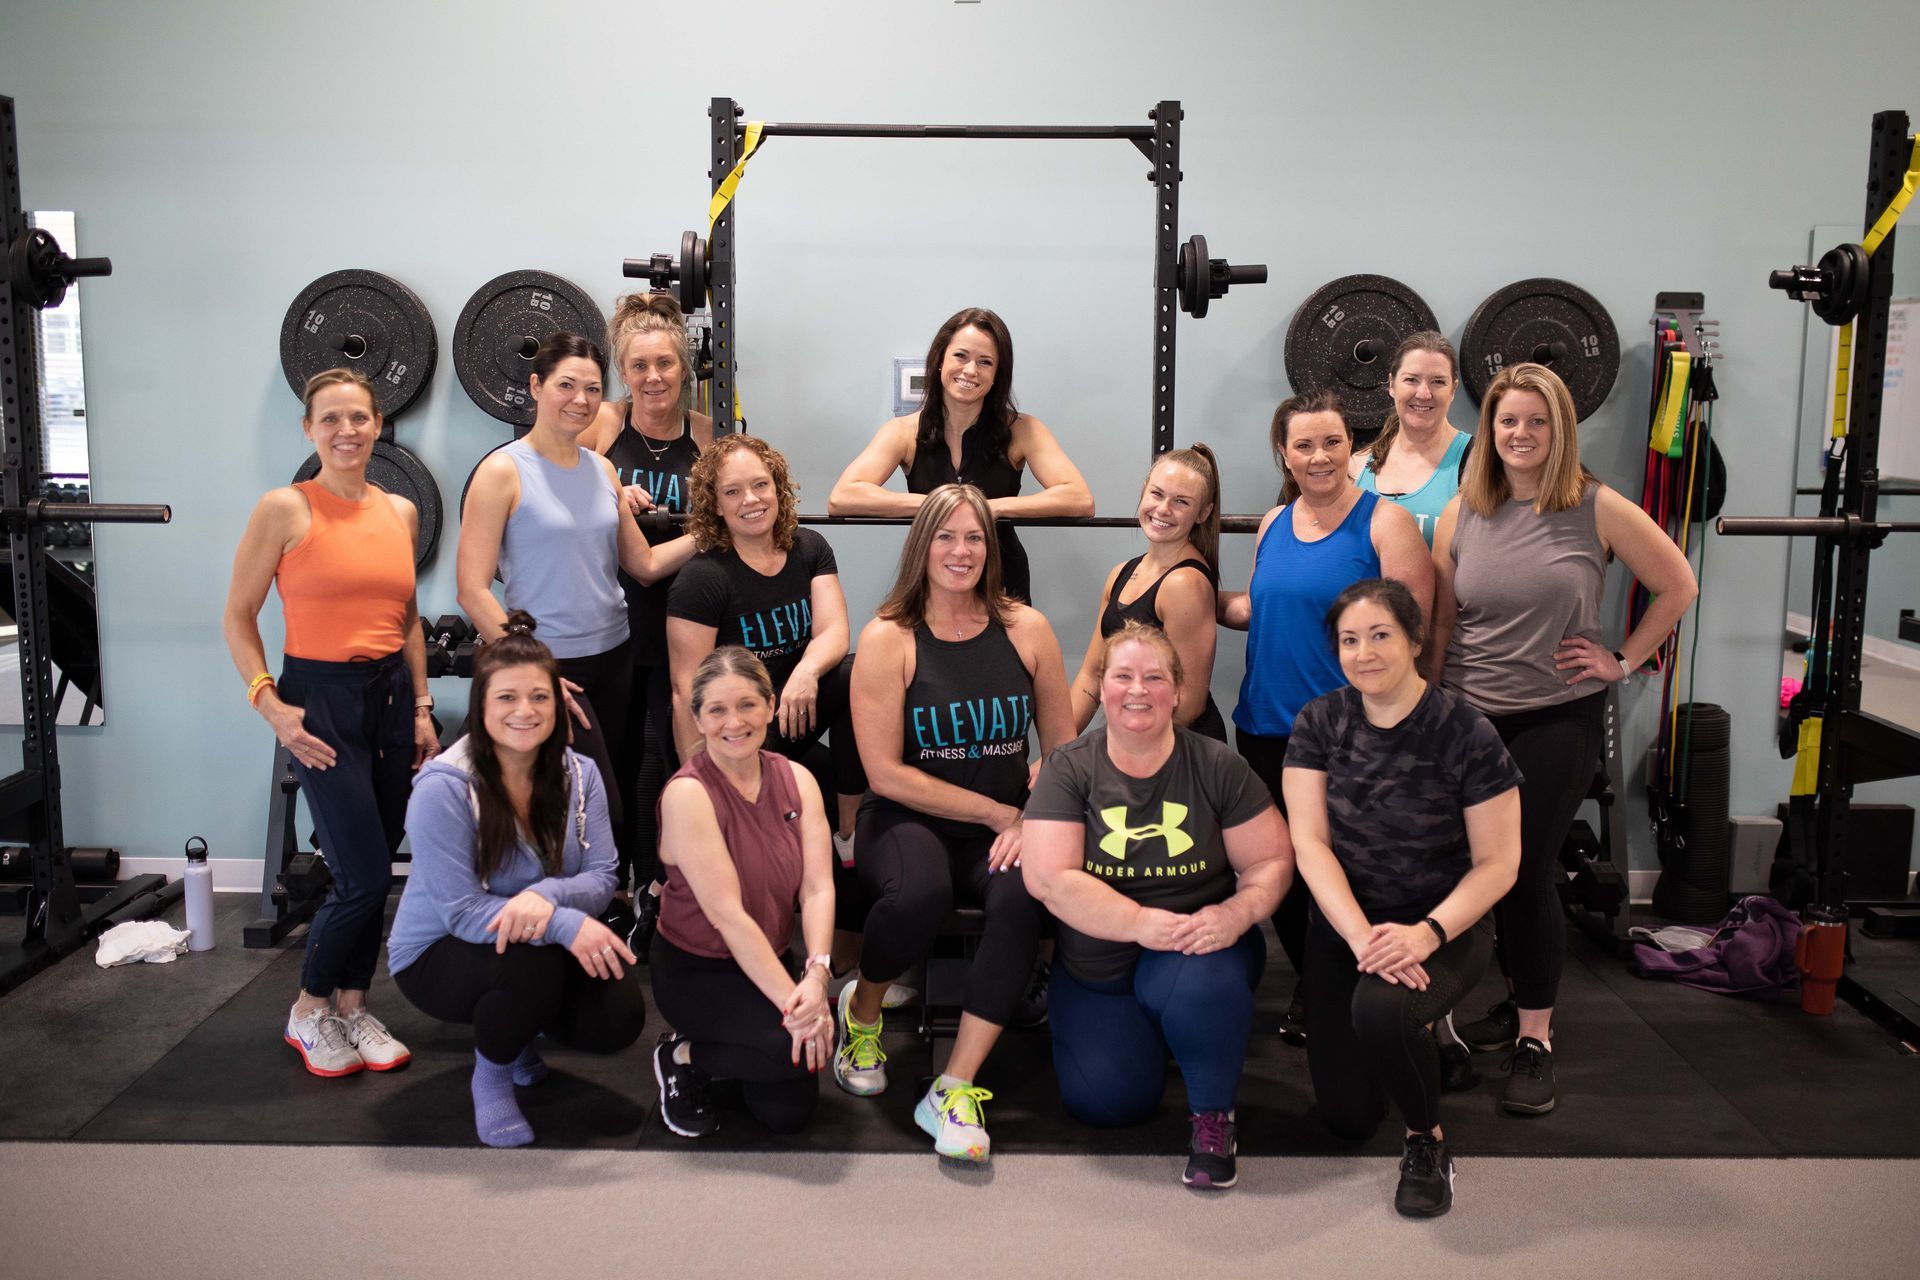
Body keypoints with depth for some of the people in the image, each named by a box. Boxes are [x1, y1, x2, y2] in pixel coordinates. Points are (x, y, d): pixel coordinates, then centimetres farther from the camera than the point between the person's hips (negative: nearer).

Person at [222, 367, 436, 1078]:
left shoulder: (401, 512, 9)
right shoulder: (285, 508, -7)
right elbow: (238, 617, -3)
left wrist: (421, 707, 12)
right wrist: (270, 704, -11)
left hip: (391, 694, 5)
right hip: (320, 699, -5)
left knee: (375, 872, 10)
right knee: (363, 876, -7)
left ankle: (353, 1006, 27)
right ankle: (308, 1012, 17)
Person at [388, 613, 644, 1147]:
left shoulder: (578, 775, -8)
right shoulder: (443, 788, -23)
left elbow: (601, 878, -12)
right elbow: (460, 910, -25)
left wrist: (547, 896, -36)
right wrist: (567, 924, -35)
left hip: (546, 943, 5)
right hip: (438, 953, -5)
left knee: (619, 1016, -20)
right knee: (531, 960, -36)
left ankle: (520, 1026, 16)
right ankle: (491, 1074, -3)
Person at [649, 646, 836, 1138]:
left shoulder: (797, 780, -3)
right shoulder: (687, 793, -21)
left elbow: (818, 887, -12)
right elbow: (726, 913, -25)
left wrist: (817, 974, -29)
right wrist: (791, 999, -29)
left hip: (768, 964, 6)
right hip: (694, 969, -6)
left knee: (790, 1112, 0)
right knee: (796, 1046, -28)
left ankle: (695, 1047, 25)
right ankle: (684, 1056, 0)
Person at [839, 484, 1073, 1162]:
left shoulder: (1027, 629, 4)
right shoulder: (888, 638, -4)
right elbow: (887, 773, -9)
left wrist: (1032, 820, -14)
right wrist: (999, 811, -11)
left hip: (1006, 825, 2)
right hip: (908, 820, -2)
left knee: (1024, 894, -31)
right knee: (919, 890, -35)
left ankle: (955, 1089, -20)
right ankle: (861, 1011, 1)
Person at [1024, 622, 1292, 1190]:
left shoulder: (1218, 766, -4)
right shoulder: (1069, 769, -6)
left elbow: (1272, 861, -1)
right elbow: (1049, 877, -15)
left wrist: (1238, 912, -23)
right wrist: (1142, 923, -25)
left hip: (1195, 949, -1)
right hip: (1096, 967, 1)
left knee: (1203, 984, -35)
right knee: (1105, 1100, -15)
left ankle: (1213, 1114, -5)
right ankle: (1146, 1038, 21)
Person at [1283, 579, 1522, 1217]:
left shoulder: (1466, 734, -15)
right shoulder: (1318, 723, -6)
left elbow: (1497, 863, -11)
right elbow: (1309, 841, -11)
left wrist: (1426, 933, -26)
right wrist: (1361, 936, -25)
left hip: (1445, 928, -3)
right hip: (1341, 927, 4)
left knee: (1381, 1009, -37)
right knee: (1347, 1117, 4)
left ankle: (1427, 1140, -6)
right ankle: (1420, 1028, 37)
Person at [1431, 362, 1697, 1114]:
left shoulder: (1597, 509, -6)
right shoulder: (1461, 513, 1)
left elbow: (1678, 585, 3)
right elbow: (1439, 622, 4)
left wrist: (1624, 662, -2)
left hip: (1559, 719, -3)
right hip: (1470, 718, 3)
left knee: (1528, 871, -3)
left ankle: (1534, 1038, 10)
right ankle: (1514, 995, 32)